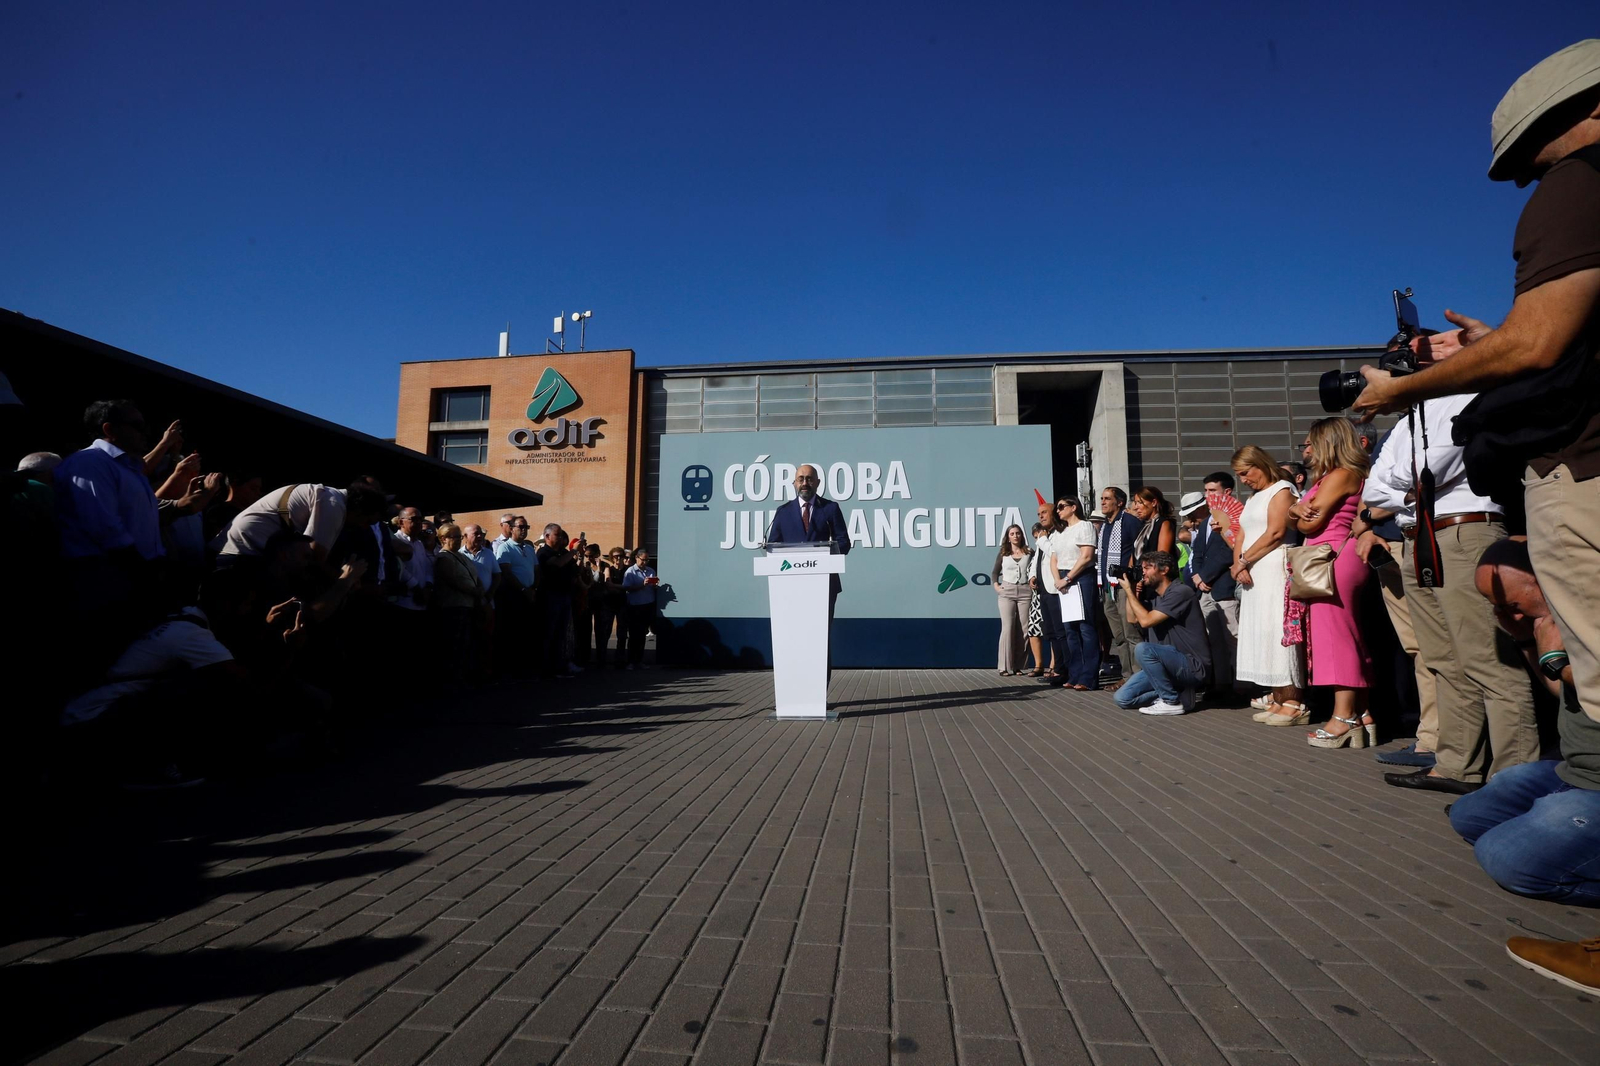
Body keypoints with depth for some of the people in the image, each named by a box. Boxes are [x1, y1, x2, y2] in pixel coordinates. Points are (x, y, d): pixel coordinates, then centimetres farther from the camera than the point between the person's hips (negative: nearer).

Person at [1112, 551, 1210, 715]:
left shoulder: (1180, 592, -17)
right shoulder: (1154, 595, 9)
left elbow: (1146, 620, -22)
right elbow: (1132, 619, 14)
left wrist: (1129, 590, -11)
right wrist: (1128, 590, 6)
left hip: (1193, 666, -8)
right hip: (1171, 662, 8)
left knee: (1142, 649, -31)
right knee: (1123, 698, -4)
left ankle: (1172, 701, -15)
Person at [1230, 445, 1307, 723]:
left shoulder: (1281, 489, -3)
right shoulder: (1252, 499, 22)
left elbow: (1275, 533, -14)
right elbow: (1241, 537, 14)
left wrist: (1243, 561, -9)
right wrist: (1239, 567, -3)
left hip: (1275, 570, -8)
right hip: (1252, 575, 8)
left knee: (1276, 632, -11)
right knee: (1260, 634, 6)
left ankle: (1293, 703, -7)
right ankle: (1278, 700, 10)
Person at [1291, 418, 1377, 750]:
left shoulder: (1340, 475, -8)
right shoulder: (1328, 477, 20)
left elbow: (1310, 524, -12)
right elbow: (1301, 518, 14)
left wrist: (1298, 515, 8)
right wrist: (1297, 509, -7)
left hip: (1336, 560, -10)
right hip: (1329, 562, 10)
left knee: (1337, 636, -10)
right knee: (1349, 638, 8)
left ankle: (1345, 719, -9)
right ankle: (1361, 715, 12)